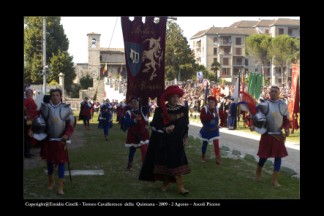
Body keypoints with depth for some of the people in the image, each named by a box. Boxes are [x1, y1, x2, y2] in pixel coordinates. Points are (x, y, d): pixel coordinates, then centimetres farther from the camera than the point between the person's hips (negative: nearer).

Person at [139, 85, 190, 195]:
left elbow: (185, 125, 9)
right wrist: (165, 129, -18)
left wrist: (185, 137, 2)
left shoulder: (183, 110, 1)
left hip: (176, 141, 0)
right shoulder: (160, 110, -5)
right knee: (163, 161, 5)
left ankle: (180, 186, -4)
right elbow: (154, 125, -5)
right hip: (162, 141, 0)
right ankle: (165, 183, 23)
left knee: (177, 162, -6)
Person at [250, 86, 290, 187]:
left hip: (278, 135, 2)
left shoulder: (283, 105, -2)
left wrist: (286, 129, -13)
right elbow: (257, 117, 0)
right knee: (264, 155, 6)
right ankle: (258, 173, 34)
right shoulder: (264, 104, -6)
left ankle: (275, 180, 10)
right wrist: (253, 125, -19)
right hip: (266, 134, -1)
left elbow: (286, 120, 5)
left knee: (278, 156, 1)